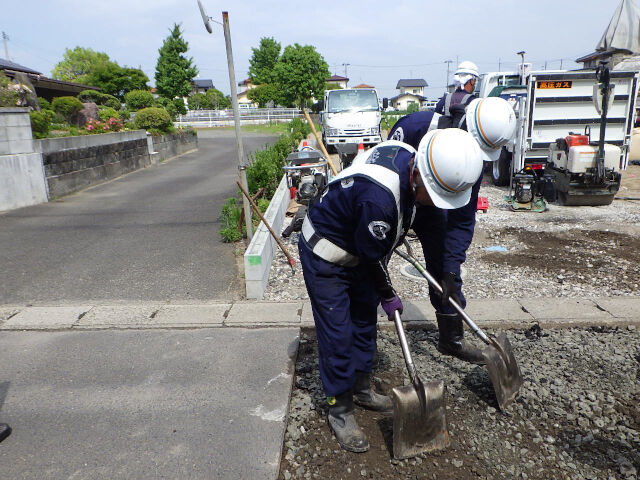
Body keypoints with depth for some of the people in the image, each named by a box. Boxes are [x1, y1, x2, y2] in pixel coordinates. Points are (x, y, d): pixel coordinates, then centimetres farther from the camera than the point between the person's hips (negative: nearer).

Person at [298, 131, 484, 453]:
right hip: (325, 258, -9)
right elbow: (372, 256, -24)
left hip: (356, 252, 9)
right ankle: (339, 410, 16)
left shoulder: (408, 157, -12)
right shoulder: (378, 197, -40)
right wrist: (388, 296, -7)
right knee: (338, 335, -4)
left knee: (365, 320, 17)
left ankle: (361, 389, 35)